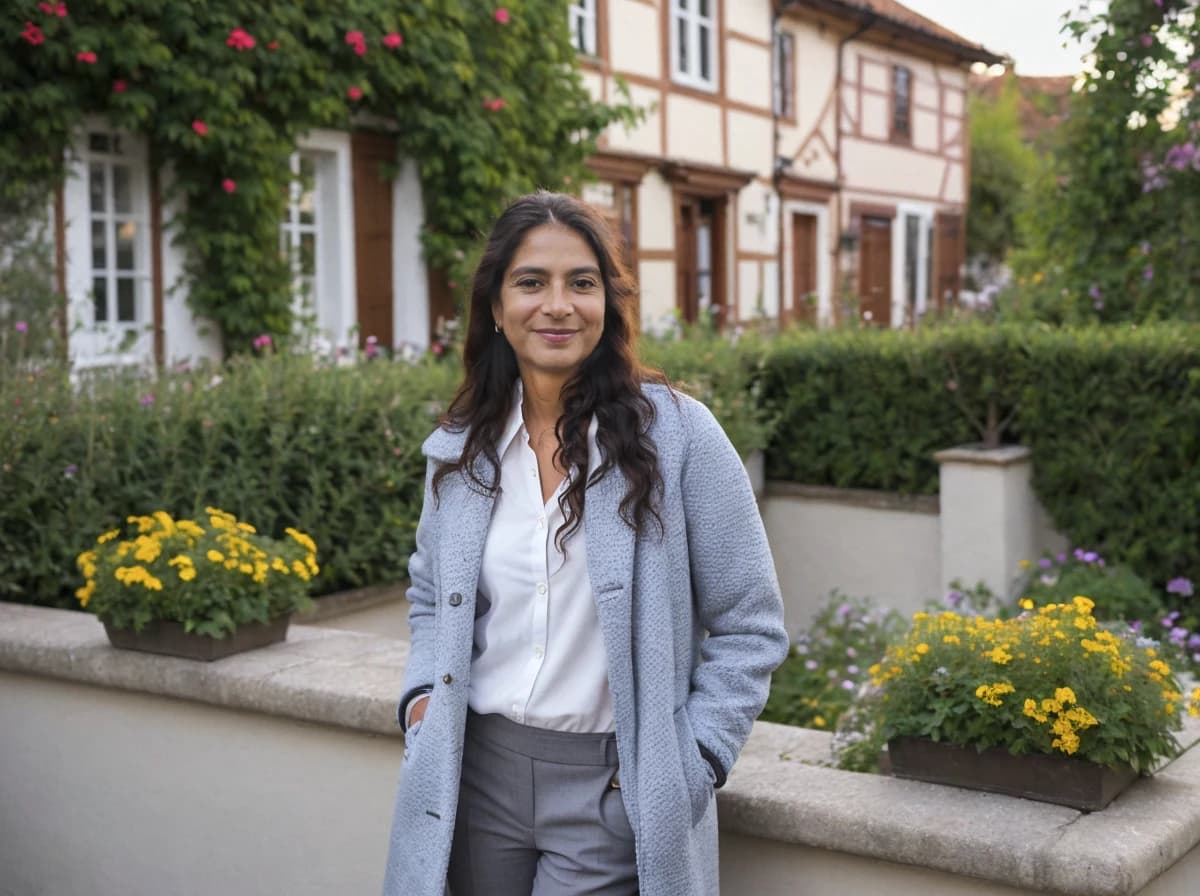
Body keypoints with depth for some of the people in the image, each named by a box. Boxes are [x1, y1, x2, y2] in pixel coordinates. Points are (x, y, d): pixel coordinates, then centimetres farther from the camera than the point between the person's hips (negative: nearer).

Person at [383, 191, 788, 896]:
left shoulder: (678, 433, -9)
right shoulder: (459, 449, 4)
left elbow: (750, 626, -5)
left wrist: (690, 766, -11)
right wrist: (423, 693, 2)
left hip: (613, 790, -4)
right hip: (477, 773, 4)